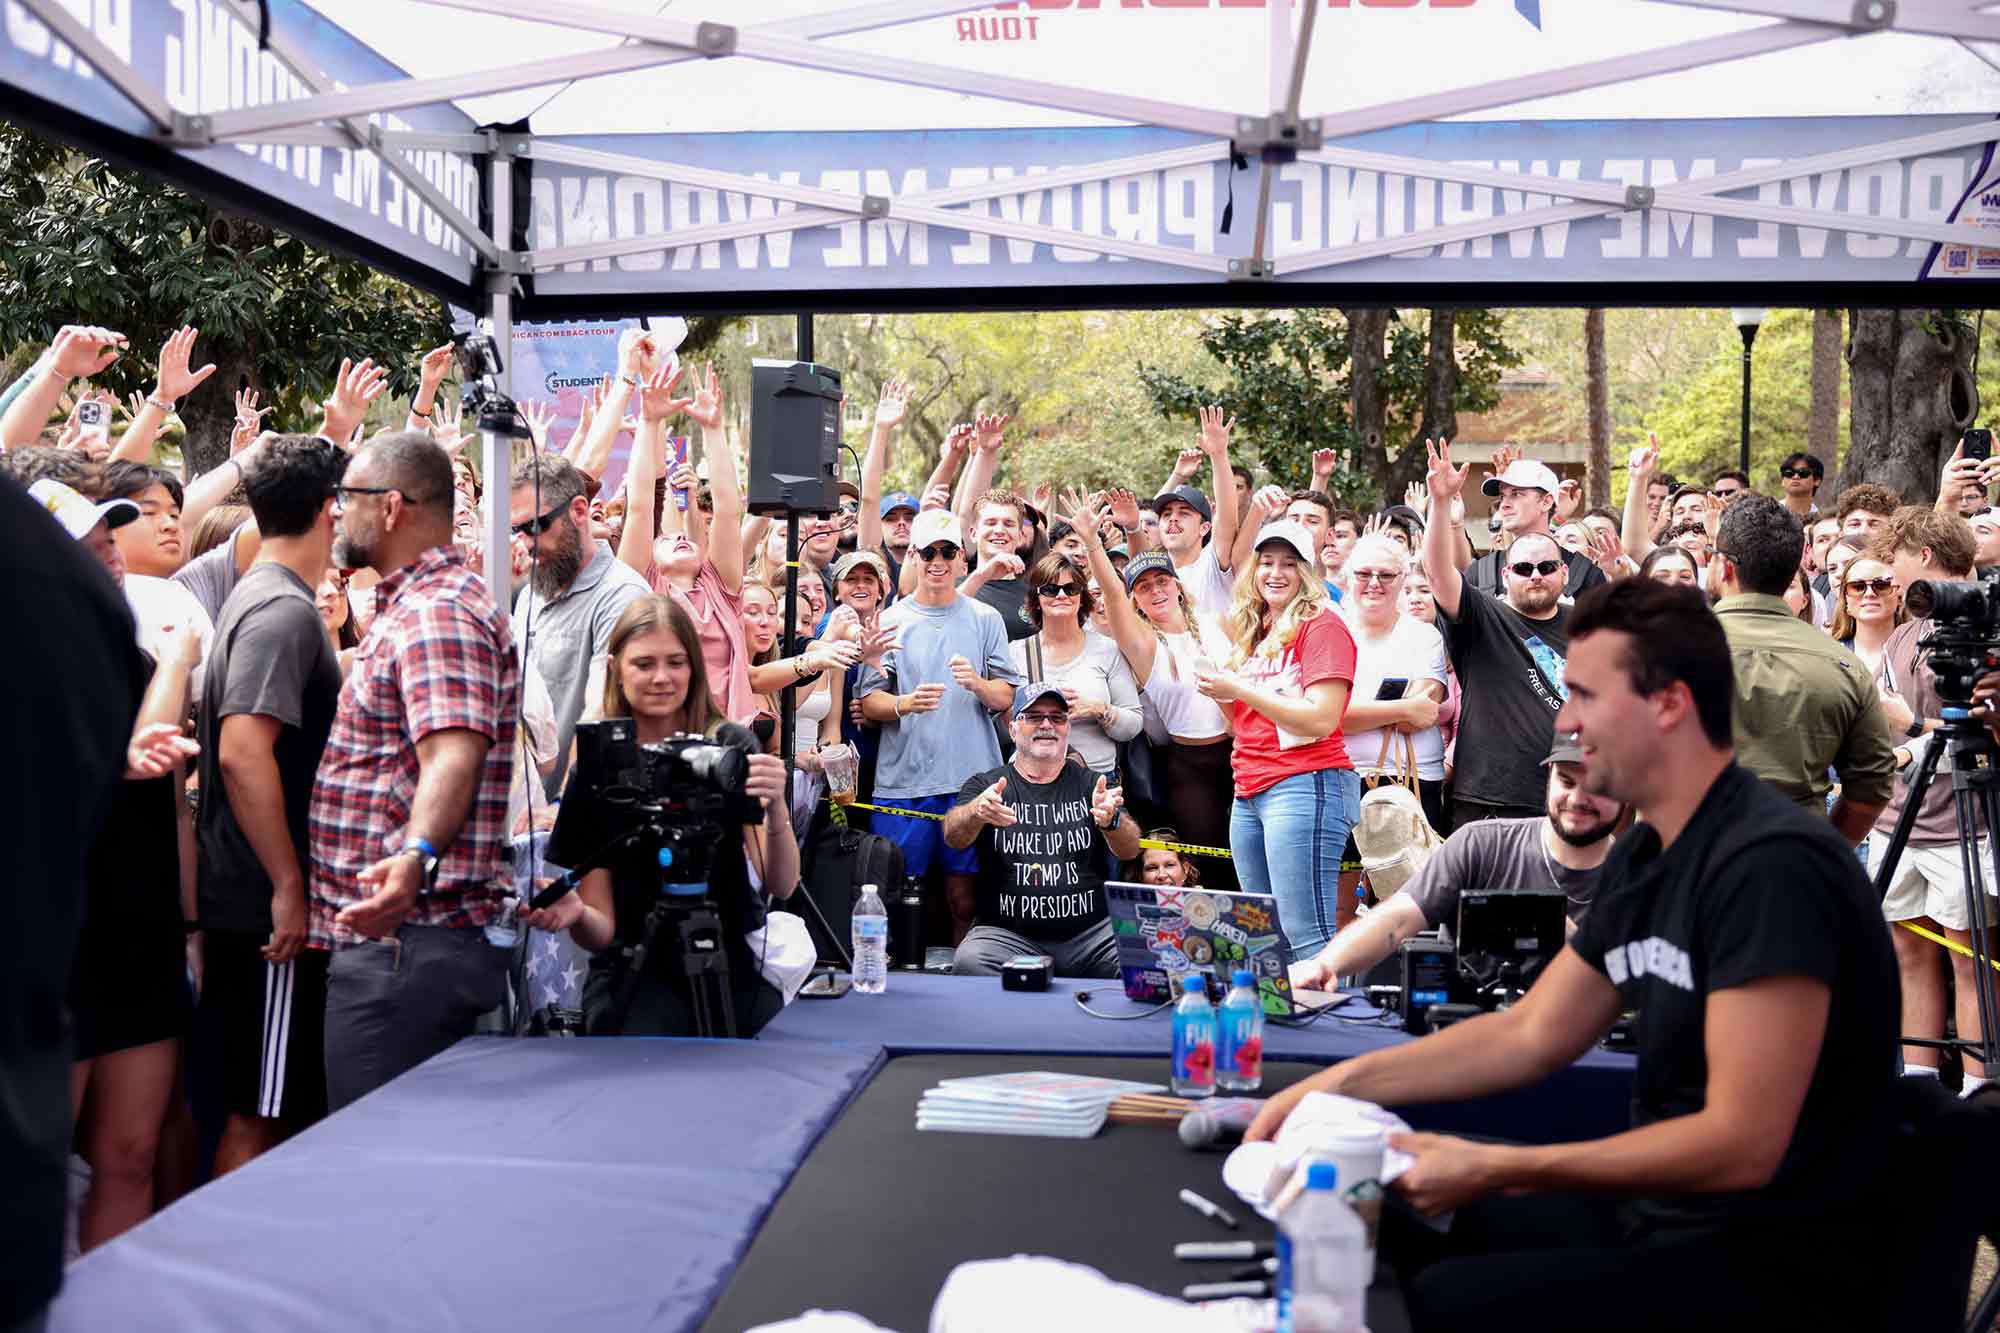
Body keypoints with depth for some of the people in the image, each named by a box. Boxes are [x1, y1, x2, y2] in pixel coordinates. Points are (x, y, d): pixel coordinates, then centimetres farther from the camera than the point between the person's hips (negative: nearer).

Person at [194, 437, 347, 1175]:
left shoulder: (259, 597, 15)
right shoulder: (285, 609, -16)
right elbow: (242, 753, -26)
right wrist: (289, 887, -22)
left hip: (256, 902, 10)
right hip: (272, 908, -10)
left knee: (262, 1106, 16)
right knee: (262, 1112, -2)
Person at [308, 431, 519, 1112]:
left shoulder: (436, 614, -15)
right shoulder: (412, 607, 20)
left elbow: (453, 755, -31)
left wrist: (417, 858, -47)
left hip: (406, 946, -11)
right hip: (387, 938, 11)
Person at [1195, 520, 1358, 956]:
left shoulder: (1321, 624, -4)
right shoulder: (1254, 630, 19)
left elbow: (1322, 719, -15)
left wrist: (1239, 689, -13)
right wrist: (1220, 691, 5)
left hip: (1304, 785, -9)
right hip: (1249, 790, 9)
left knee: (1307, 937, -13)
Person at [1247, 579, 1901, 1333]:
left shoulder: (1769, 865, -22)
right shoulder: (1641, 857, 8)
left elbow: (1741, 1145, -26)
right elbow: (1530, 1035, 13)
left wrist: (1493, 1170, -24)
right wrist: (1342, 1082, 3)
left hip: (1777, 1265, -9)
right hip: (1661, 1211, 9)